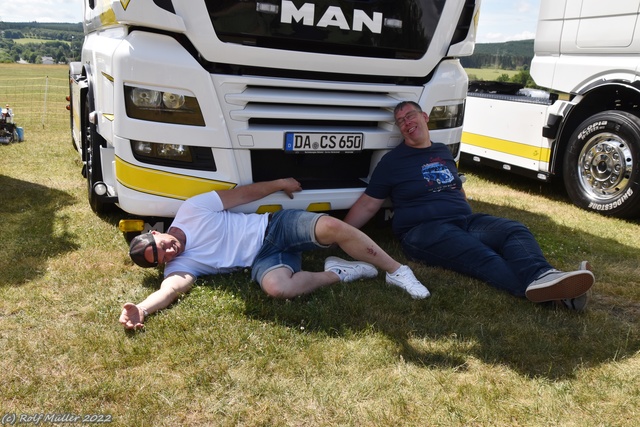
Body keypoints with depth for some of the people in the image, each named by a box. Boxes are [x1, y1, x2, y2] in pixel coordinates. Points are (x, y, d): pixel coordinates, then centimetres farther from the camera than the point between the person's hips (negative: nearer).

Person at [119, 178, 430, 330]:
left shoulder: (190, 210, -1)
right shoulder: (178, 266, -1)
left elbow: (241, 194, 4)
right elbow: (171, 289, -24)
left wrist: (280, 183, 5)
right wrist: (140, 309, -44)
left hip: (275, 226, 1)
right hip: (261, 259, 0)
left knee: (331, 227, -28)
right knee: (276, 287, -37)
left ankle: (397, 271, -10)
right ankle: (337, 273, -10)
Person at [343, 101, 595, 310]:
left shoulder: (443, 152, 23)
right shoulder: (392, 161, 7)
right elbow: (368, 205, 6)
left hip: (465, 221, 6)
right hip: (424, 230, -6)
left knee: (515, 230, -22)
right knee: (478, 254, -34)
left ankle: (542, 277, -48)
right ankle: (534, 284, -56)